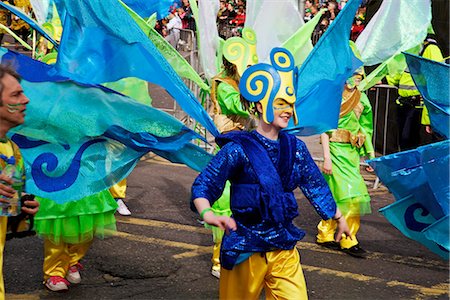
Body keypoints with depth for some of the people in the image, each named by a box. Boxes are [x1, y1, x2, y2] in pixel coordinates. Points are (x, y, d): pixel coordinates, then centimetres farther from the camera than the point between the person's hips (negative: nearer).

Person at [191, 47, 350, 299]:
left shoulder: (295, 148, 5)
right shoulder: (239, 148, -10)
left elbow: (316, 185, 18)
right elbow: (203, 186, -12)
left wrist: (338, 217, 27)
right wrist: (207, 214, -32)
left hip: (284, 250, 4)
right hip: (245, 249, -4)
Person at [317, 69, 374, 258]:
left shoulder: (361, 98, 11)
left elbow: (365, 128, 17)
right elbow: (325, 129, -9)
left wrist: (371, 154, 13)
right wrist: (326, 157, -14)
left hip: (352, 151, 6)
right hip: (336, 150, -6)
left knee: (335, 195, 8)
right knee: (348, 193, -10)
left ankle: (325, 235, 17)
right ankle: (348, 241, -4)